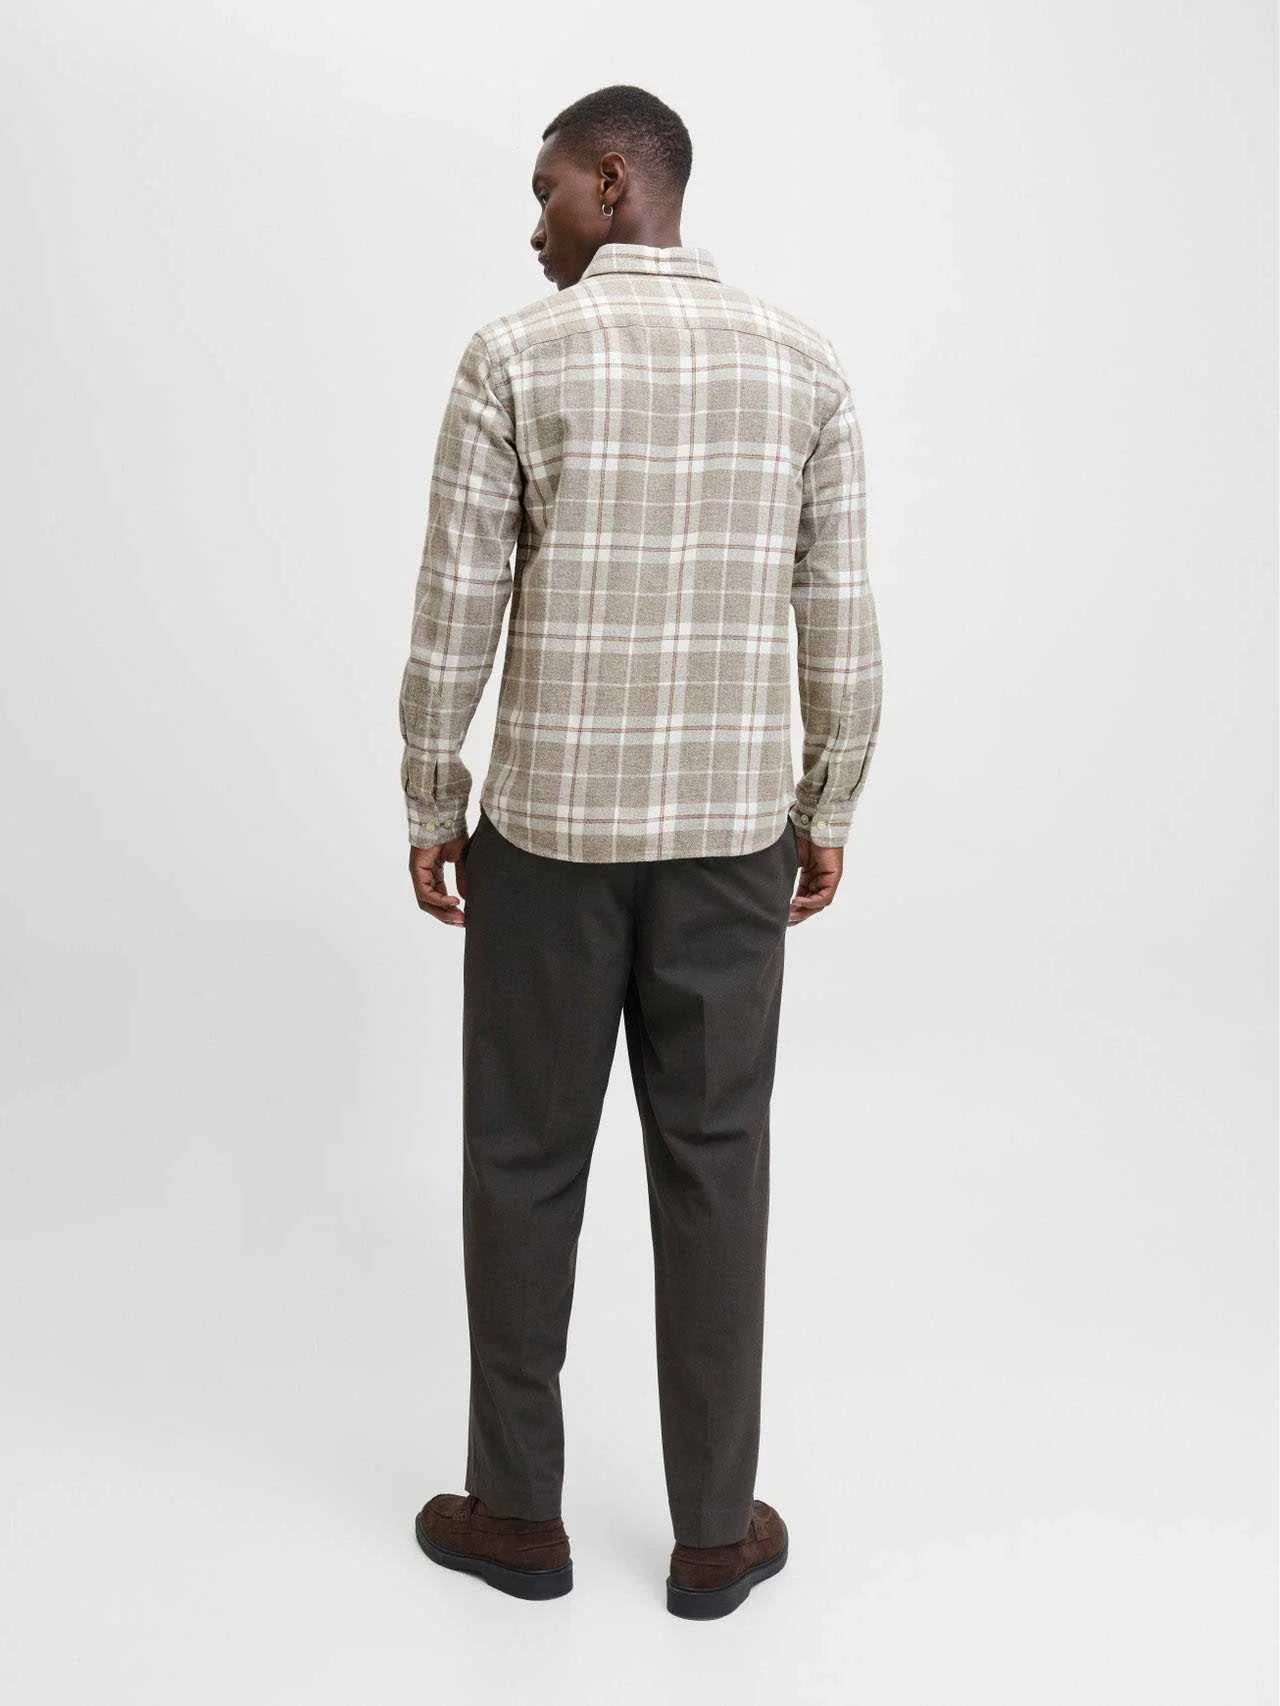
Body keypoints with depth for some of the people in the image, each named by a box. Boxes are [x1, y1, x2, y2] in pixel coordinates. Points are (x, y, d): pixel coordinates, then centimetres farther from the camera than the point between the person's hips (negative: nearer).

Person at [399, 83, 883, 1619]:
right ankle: (717, 1533, 20)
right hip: (735, 829, 3)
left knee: (525, 1166, 11)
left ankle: (517, 1512, 24)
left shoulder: (517, 355, -7)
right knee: (715, 1165, 9)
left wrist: (430, 811, 4)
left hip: (549, 826, -2)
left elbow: (455, 615, -7)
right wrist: (826, 813, 12)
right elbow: (840, 622, 2)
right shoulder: (802, 361, 2)